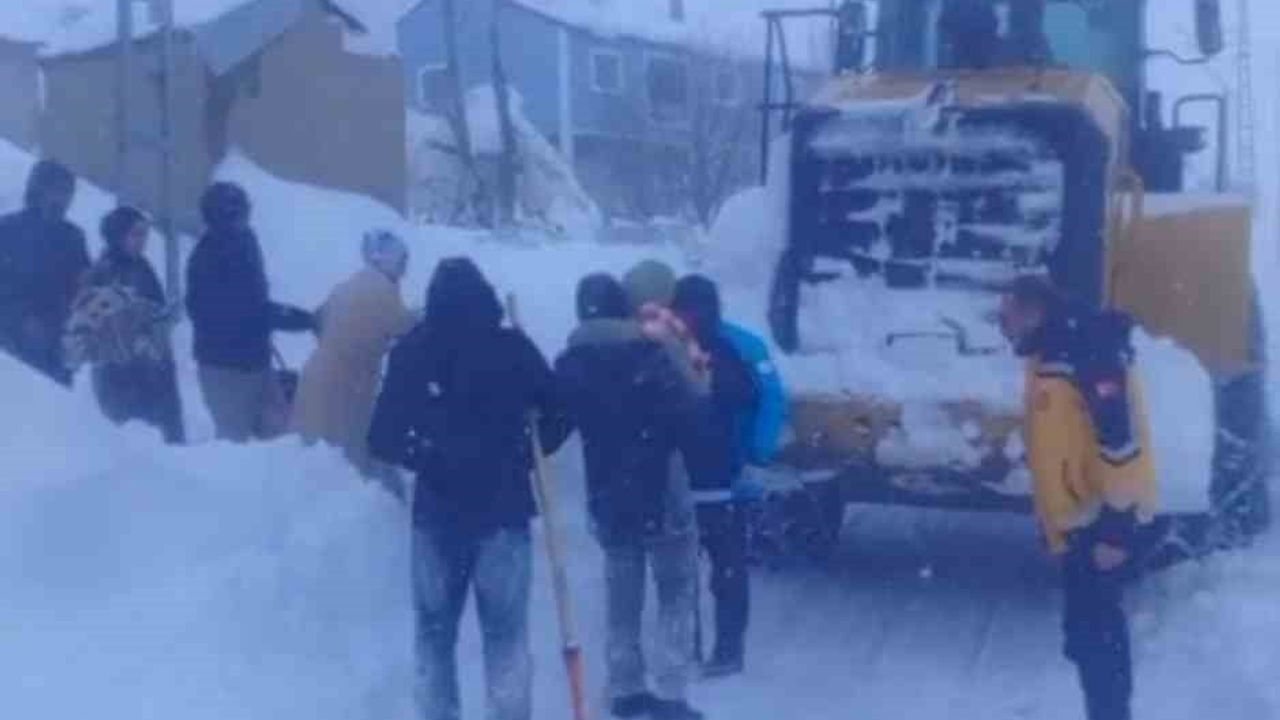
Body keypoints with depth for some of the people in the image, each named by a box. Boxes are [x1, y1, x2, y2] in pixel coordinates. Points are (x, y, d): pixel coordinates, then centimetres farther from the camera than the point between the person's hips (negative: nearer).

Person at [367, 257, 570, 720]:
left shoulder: (412, 352, -5)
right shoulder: (513, 349, -7)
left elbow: (382, 440, -3)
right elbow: (559, 414, -4)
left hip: (439, 510, 1)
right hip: (503, 510, -1)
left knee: (435, 629, 14)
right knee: (505, 631, 7)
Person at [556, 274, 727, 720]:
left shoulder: (569, 365, 0)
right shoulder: (649, 357, -16)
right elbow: (689, 419, -17)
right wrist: (710, 470, -6)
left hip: (607, 498, 5)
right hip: (661, 494, -5)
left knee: (622, 598, 17)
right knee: (676, 595, 6)